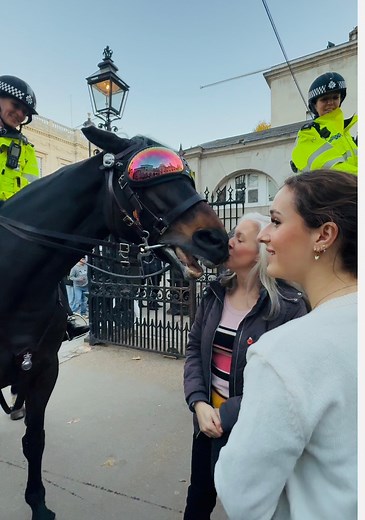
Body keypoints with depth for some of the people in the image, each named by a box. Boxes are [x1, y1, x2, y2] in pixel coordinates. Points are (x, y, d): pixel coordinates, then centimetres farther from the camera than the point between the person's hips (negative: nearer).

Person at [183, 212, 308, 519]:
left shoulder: (289, 306, -20)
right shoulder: (216, 292, -4)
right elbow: (195, 348, 0)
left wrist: (226, 415, -21)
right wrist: (199, 403, -13)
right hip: (208, 415, 4)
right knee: (199, 494, 26)